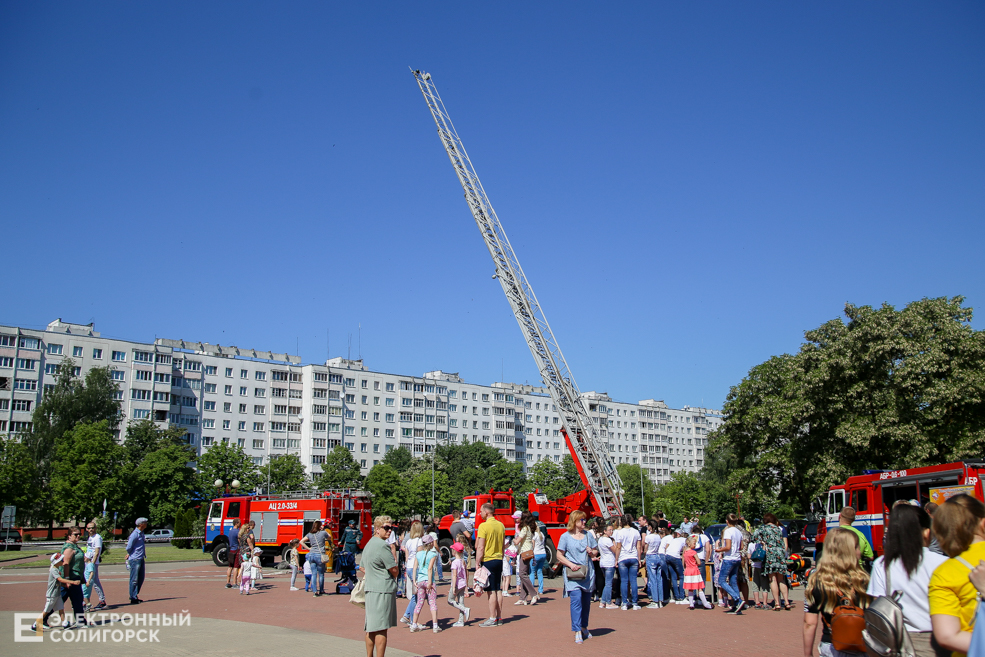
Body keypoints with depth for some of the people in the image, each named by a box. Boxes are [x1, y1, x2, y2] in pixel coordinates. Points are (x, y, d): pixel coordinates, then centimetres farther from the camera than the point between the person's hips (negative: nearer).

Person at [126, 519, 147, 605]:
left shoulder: (141, 533, 12)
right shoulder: (135, 534, -17)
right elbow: (128, 547, -17)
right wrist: (130, 554, 0)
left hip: (141, 559, 9)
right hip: (135, 560, -9)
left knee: (140, 579, 14)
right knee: (134, 579, -3)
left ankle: (135, 595, 24)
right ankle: (133, 598, 3)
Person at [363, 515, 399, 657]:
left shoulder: (369, 544, 17)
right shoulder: (382, 545, -14)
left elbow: (362, 567, 28)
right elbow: (395, 571, -11)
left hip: (370, 589, 10)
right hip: (383, 590, -10)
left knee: (371, 627, 15)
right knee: (381, 628, -6)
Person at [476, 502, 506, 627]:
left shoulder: (484, 526, -13)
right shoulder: (501, 525, 10)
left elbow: (480, 547, -15)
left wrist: (477, 563, -10)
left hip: (488, 561, -7)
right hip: (499, 560, 7)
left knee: (491, 591, -4)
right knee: (498, 590, 11)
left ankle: (492, 619, -1)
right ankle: (499, 618, 16)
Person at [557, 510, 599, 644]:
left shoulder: (588, 535, 11)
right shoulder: (566, 537, -1)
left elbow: (596, 550, 19)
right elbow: (559, 555, -2)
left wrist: (591, 552, -4)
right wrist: (570, 564, -16)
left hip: (587, 572, 4)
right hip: (573, 573, -4)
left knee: (586, 601, 11)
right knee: (576, 600, -14)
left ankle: (584, 627, 29)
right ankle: (577, 631, -11)